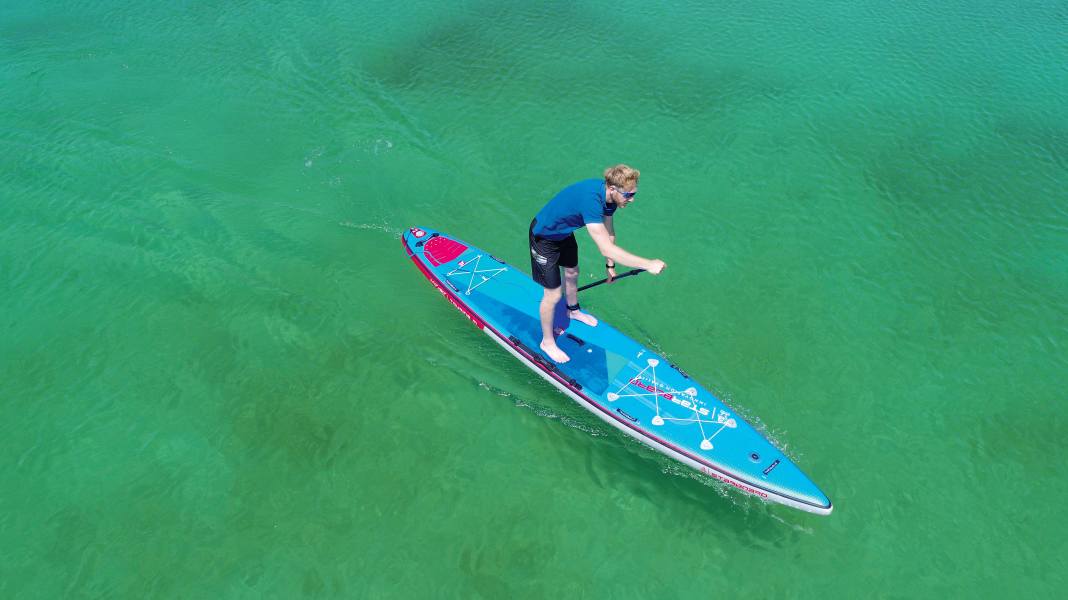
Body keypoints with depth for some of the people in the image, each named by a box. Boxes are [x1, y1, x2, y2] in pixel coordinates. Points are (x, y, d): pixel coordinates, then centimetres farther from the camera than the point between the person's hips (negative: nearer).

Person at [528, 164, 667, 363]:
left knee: (572, 273, 28)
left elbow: (609, 233, 5)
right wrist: (648, 264, -45)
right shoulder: (590, 199, -41)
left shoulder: (609, 195, -13)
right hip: (544, 237, -9)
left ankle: (573, 311, 58)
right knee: (553, 294, -1)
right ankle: (547, 342, 21)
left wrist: (610, 265, 12)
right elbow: (606, 249, -47)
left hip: (564, 233, 9)